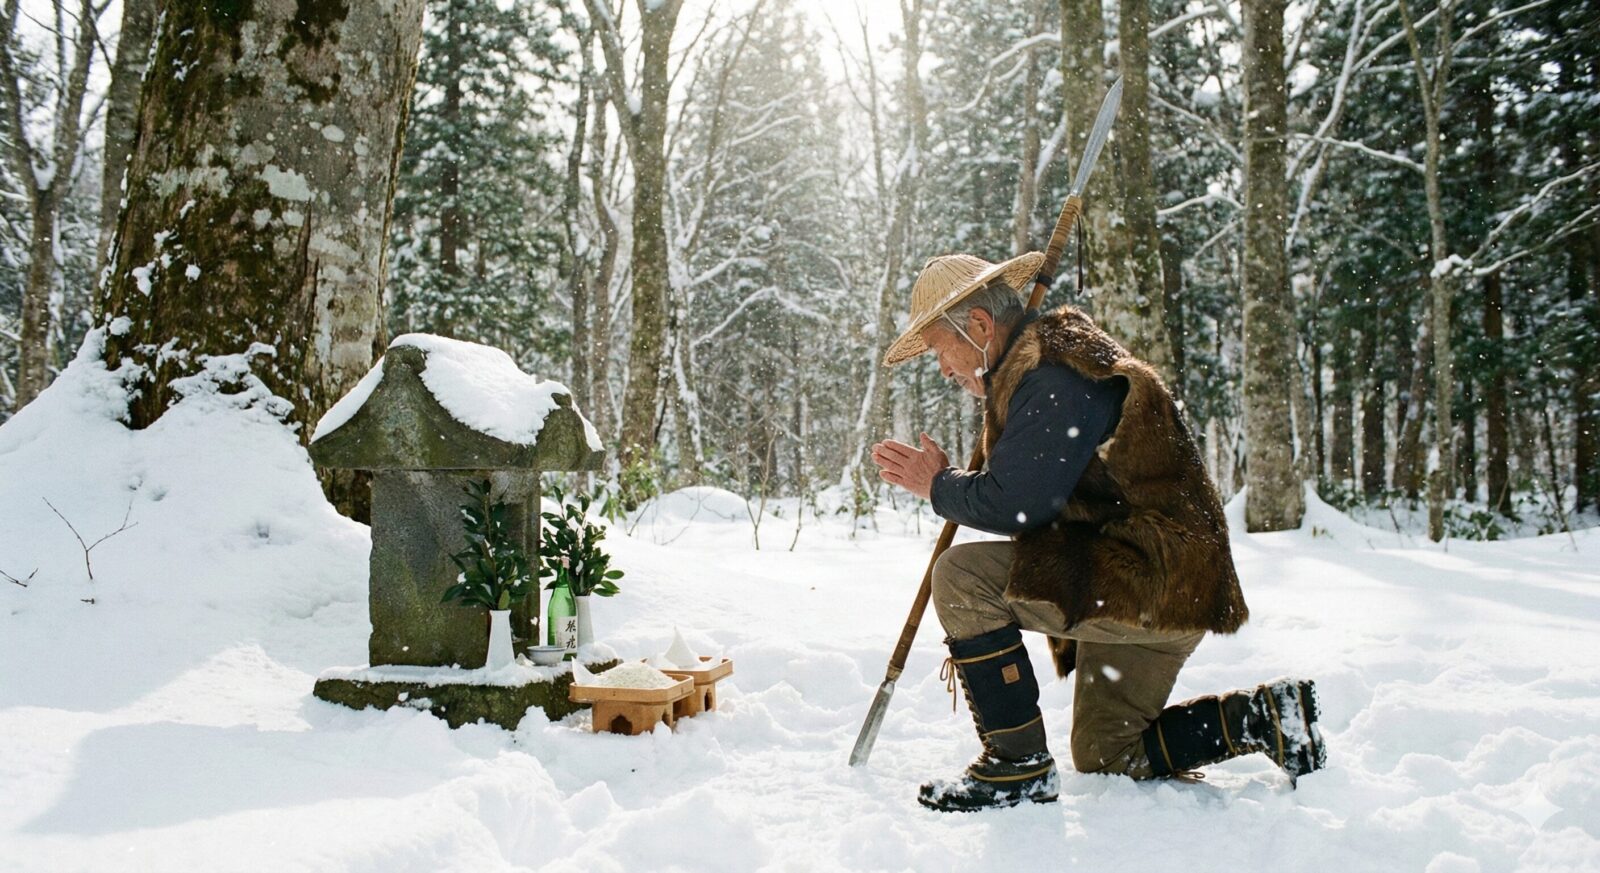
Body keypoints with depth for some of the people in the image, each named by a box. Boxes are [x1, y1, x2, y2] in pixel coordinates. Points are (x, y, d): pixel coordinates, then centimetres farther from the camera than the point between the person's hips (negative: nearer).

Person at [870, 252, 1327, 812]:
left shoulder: (1052, 375, -18)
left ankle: (1019, 765, -11)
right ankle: (1269, 715, 17)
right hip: (1149, 585, 11)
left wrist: (938, 486, -6)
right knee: (1107, 759, 19)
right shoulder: (1040, 363, 16)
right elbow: (1033, 502, 18)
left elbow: (1012, 506, -25)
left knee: (961, 574, -21)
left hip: (1156, 581, -11)